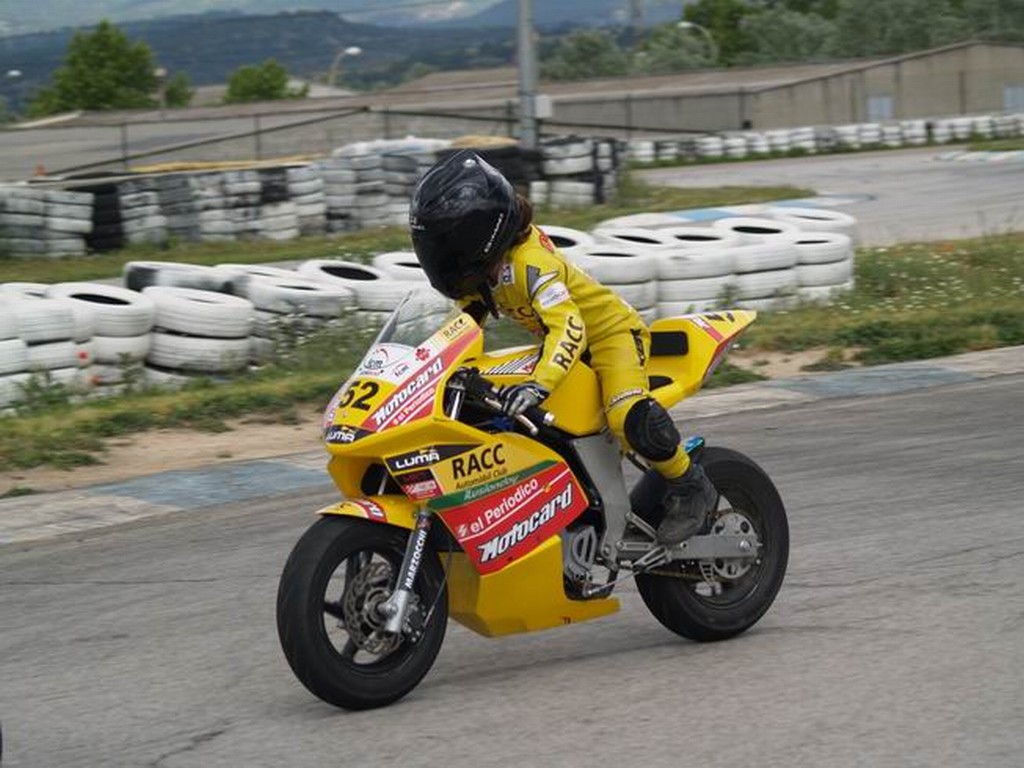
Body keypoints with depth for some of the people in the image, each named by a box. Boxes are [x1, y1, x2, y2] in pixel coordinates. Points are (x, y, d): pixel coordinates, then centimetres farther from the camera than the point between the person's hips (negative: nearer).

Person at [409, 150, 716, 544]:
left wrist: (539, 383, -57)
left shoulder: (528, 260, -32)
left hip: (610, 330, -10)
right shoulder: (480, 272, -4)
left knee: (629, 418, -33)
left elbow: (568, 326, -44)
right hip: (565, 345, 10)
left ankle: (691, 486, -14)